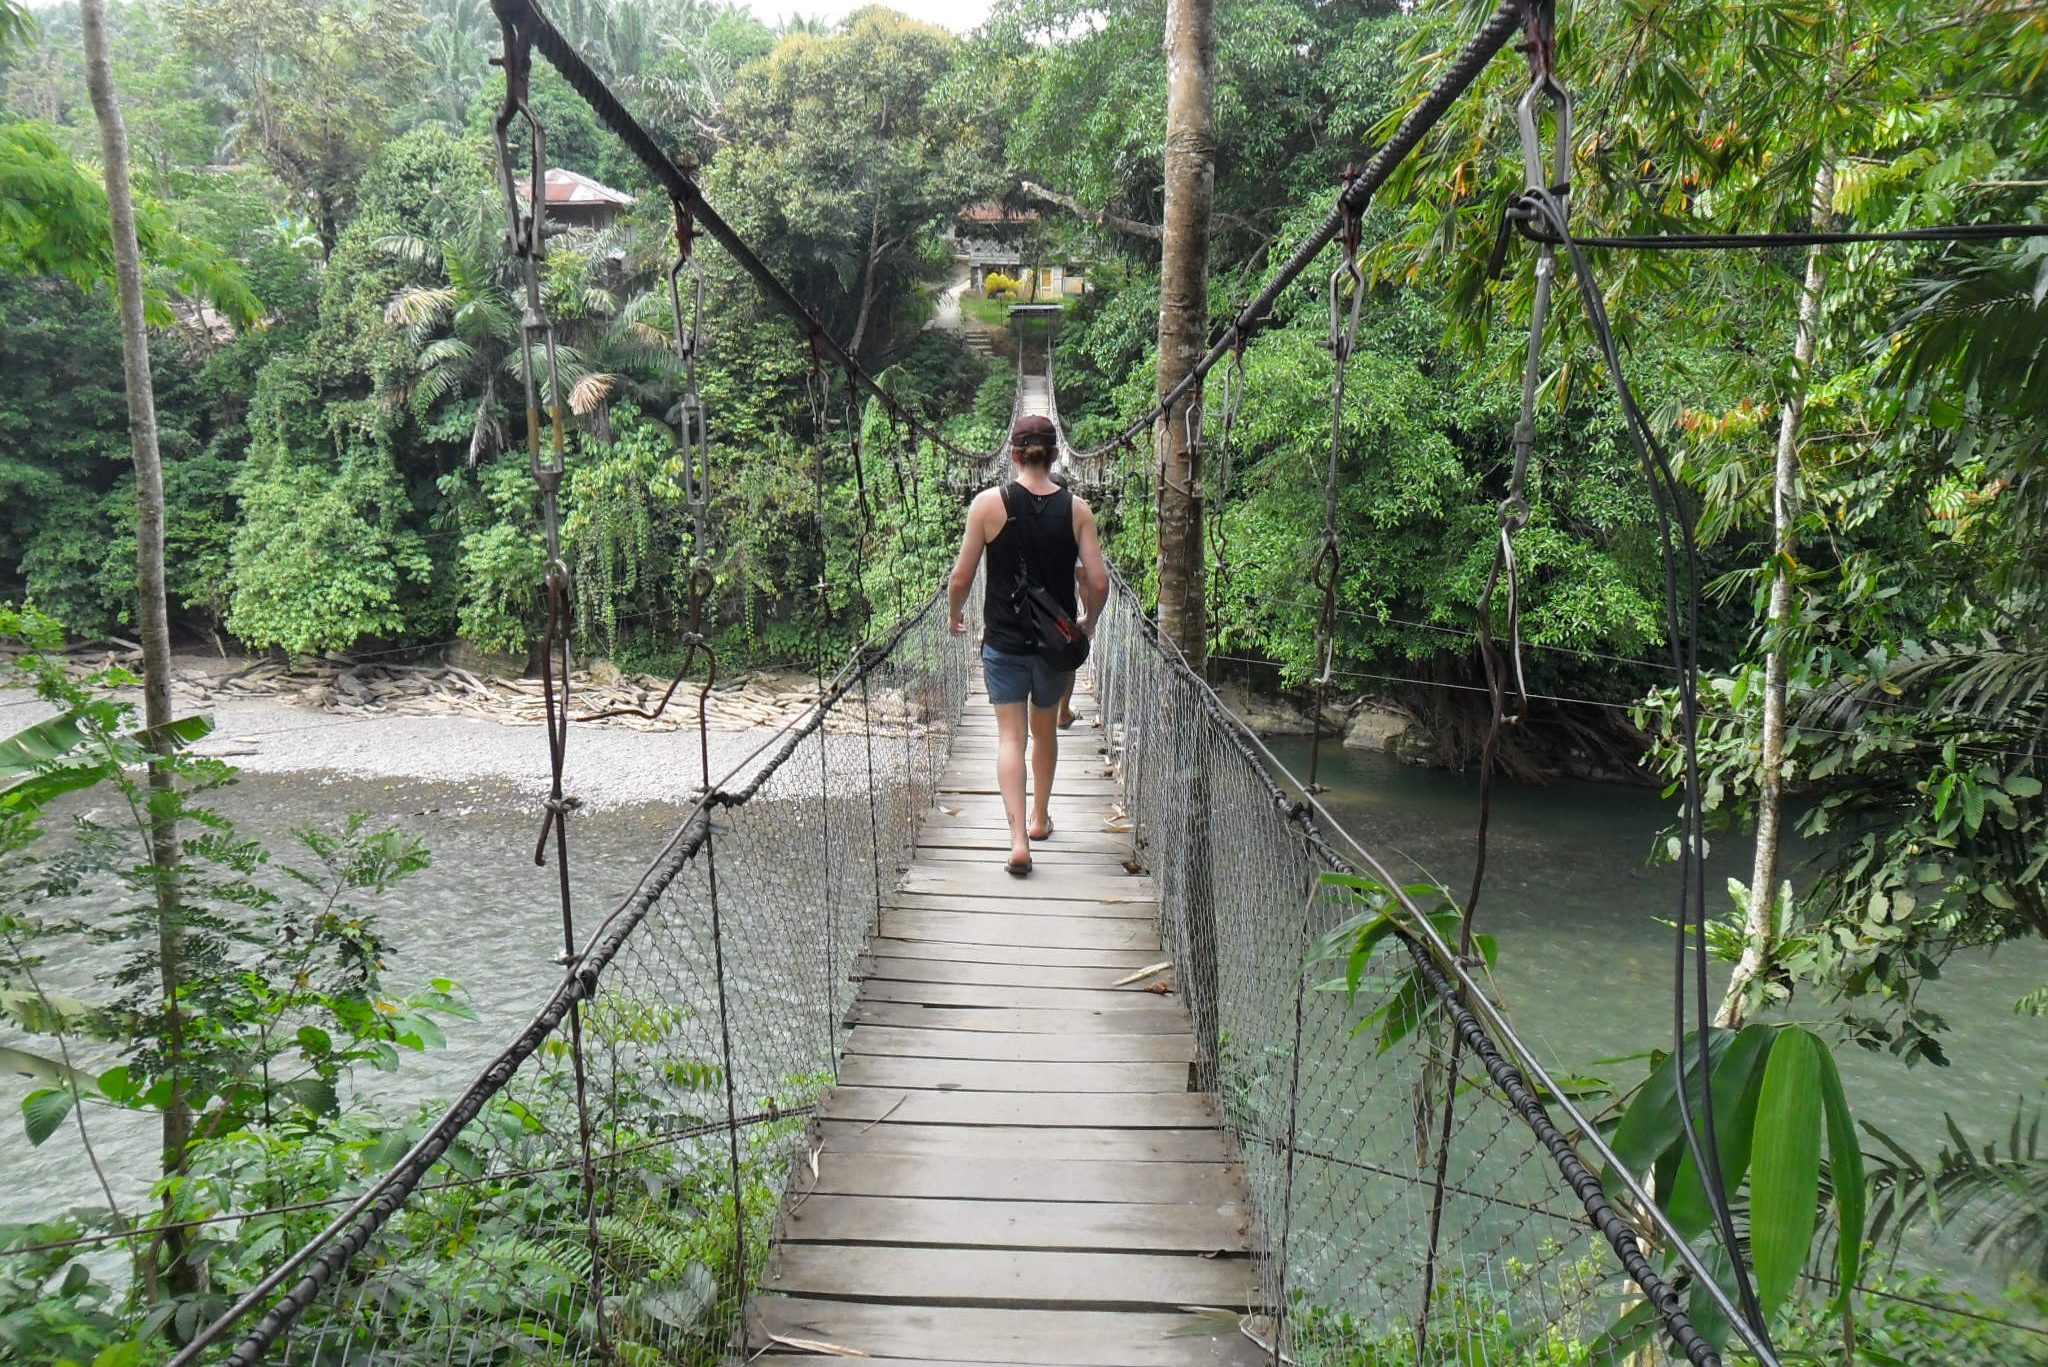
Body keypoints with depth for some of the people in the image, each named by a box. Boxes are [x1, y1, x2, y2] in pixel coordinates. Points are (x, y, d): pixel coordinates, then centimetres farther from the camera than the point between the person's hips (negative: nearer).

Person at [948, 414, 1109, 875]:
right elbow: (1098, 582, -7)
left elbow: (960, 579, -9)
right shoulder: (1076, 509, -5)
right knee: (1045, 729, 21)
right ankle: (1040, 817, 35)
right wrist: (1088, 622, 13)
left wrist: (956, 616, 11)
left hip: (1004, 642, -2)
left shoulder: (988, 503, -10)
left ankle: (1018, 838, -11)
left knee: (1010, 736, 2)